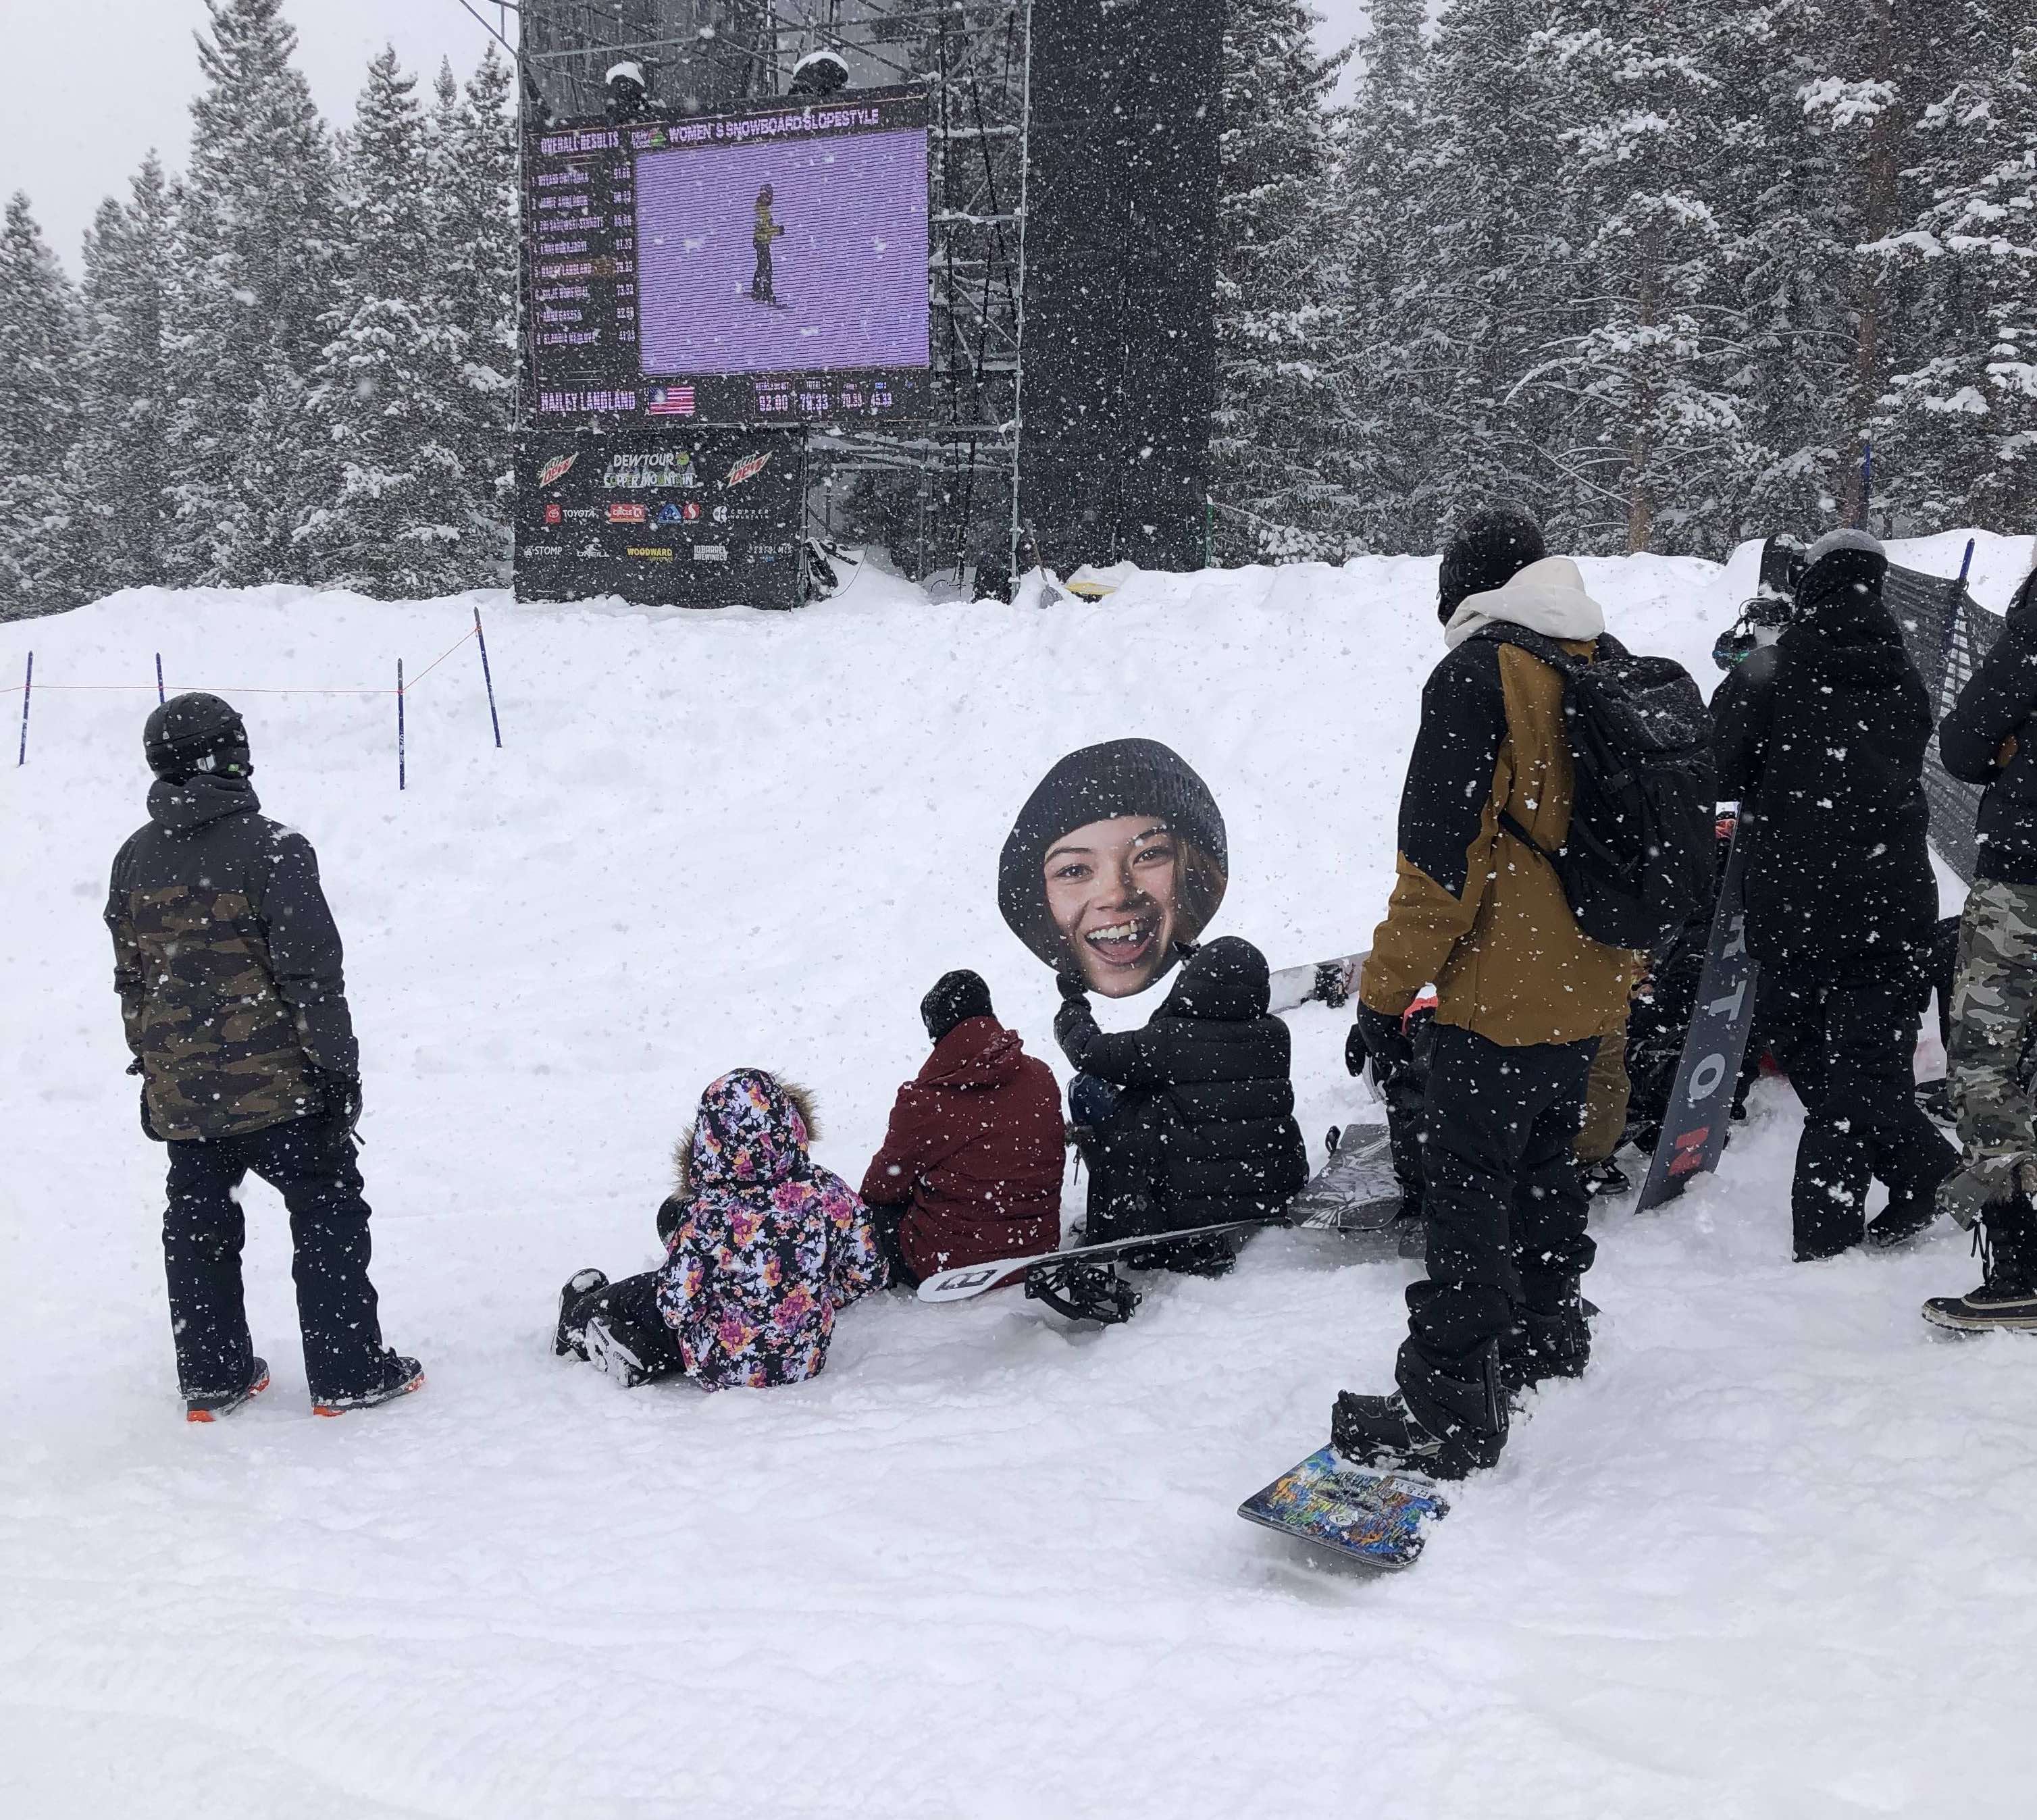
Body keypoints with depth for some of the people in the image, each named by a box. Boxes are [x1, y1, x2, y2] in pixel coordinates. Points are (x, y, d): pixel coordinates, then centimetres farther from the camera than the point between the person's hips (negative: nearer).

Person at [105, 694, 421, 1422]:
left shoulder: (133, 859, 6)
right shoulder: (271, 847, -14)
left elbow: (130, 980, 13)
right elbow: (311, 972, -16)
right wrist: (338, 1067, -8)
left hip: (179, 1094, 6)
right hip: (278, 1084, -6)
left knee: (197, 1226, 17)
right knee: (328, 1215, 5)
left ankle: (211, 1378, 25)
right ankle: (348, 1373, 8)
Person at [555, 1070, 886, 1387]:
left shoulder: (707, 1216, -28)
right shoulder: (831, 1192, -18)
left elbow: (676, 1308, -20)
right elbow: (868, 1274, -5)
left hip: (725, 1368, -4)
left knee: (639, 1293, 23)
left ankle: (580, 1315, 46)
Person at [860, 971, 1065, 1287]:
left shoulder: (922, 1099, -16)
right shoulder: (1041, 1077, -2)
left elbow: (885, 1185, -3)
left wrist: (869, 1192, 21)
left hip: (947, 1264, -5)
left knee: (874, 1205, 21)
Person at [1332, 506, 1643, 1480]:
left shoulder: (1476, 675, -15)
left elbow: (1443, 853, -20)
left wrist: (1386, 987, -13)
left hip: (1501, 990, -8)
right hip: (1589, 984, 8)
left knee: (1468, 1190, -4)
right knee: (1546, 1160, 24)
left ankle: (1449, 1407, -1)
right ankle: (1548, 1327, 40)